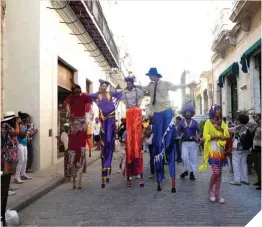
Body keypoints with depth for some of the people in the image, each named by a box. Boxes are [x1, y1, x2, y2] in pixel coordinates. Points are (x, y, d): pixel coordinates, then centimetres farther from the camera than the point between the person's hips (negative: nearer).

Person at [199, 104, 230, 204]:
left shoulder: (222, 123, 14)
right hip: (213, 149, -5)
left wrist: (222, 129, -11)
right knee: (216, 172, -13)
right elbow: (205, 136, -10)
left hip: (221, 149, 5)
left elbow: (227, 135, 6)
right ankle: (210, 191, 8)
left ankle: (217, 194, 10)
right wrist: (218, 136, -14)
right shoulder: (208, 122, -1)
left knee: (219, 172, 4)